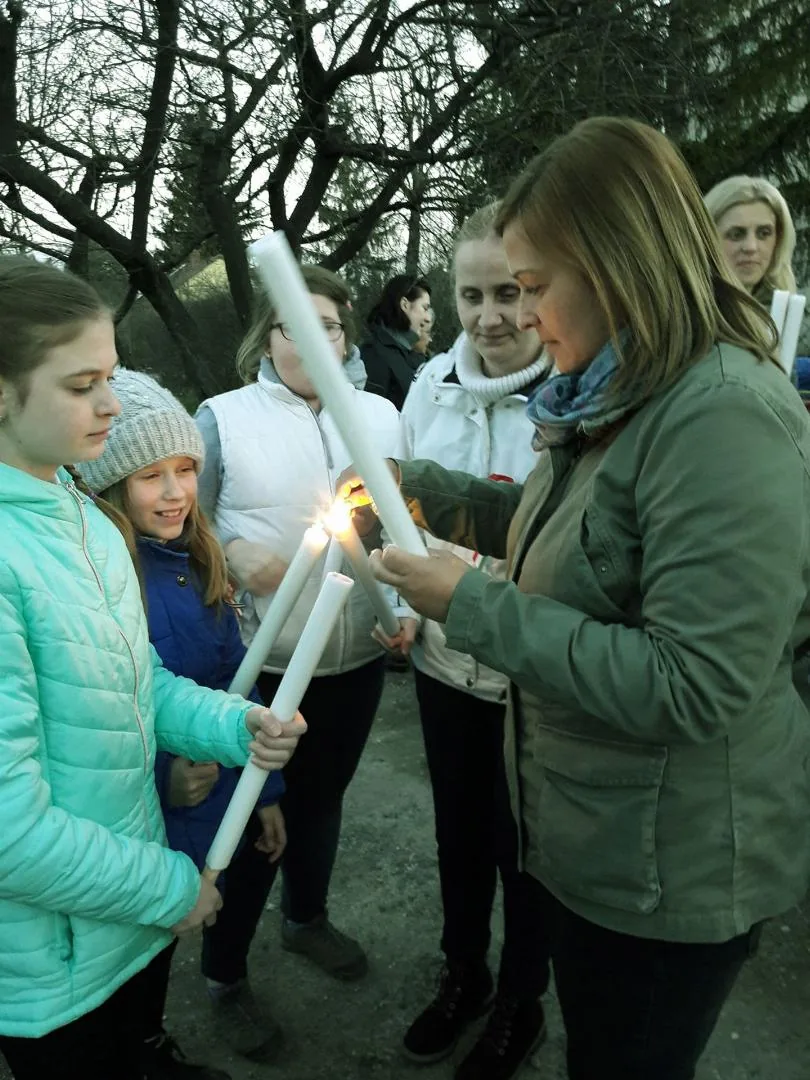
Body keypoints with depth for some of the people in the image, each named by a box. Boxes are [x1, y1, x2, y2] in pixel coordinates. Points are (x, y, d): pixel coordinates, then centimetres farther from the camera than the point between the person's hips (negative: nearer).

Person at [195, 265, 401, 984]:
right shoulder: (222, 417, -5)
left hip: (359, 657, 3)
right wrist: (233, 551, -19)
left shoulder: (381, 415, 5)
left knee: (322, 793, 22)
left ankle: (307, 917, 48)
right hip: (260, 661, -3)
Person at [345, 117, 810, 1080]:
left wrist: (471, 606, -25)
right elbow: (560, 526, 15)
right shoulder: (614, 398, 2)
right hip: (588, 832, 8)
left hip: (673, 869, -8)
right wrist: (420, 488, 4)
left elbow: (693, 688, -30)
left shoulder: (726, 417, -27)